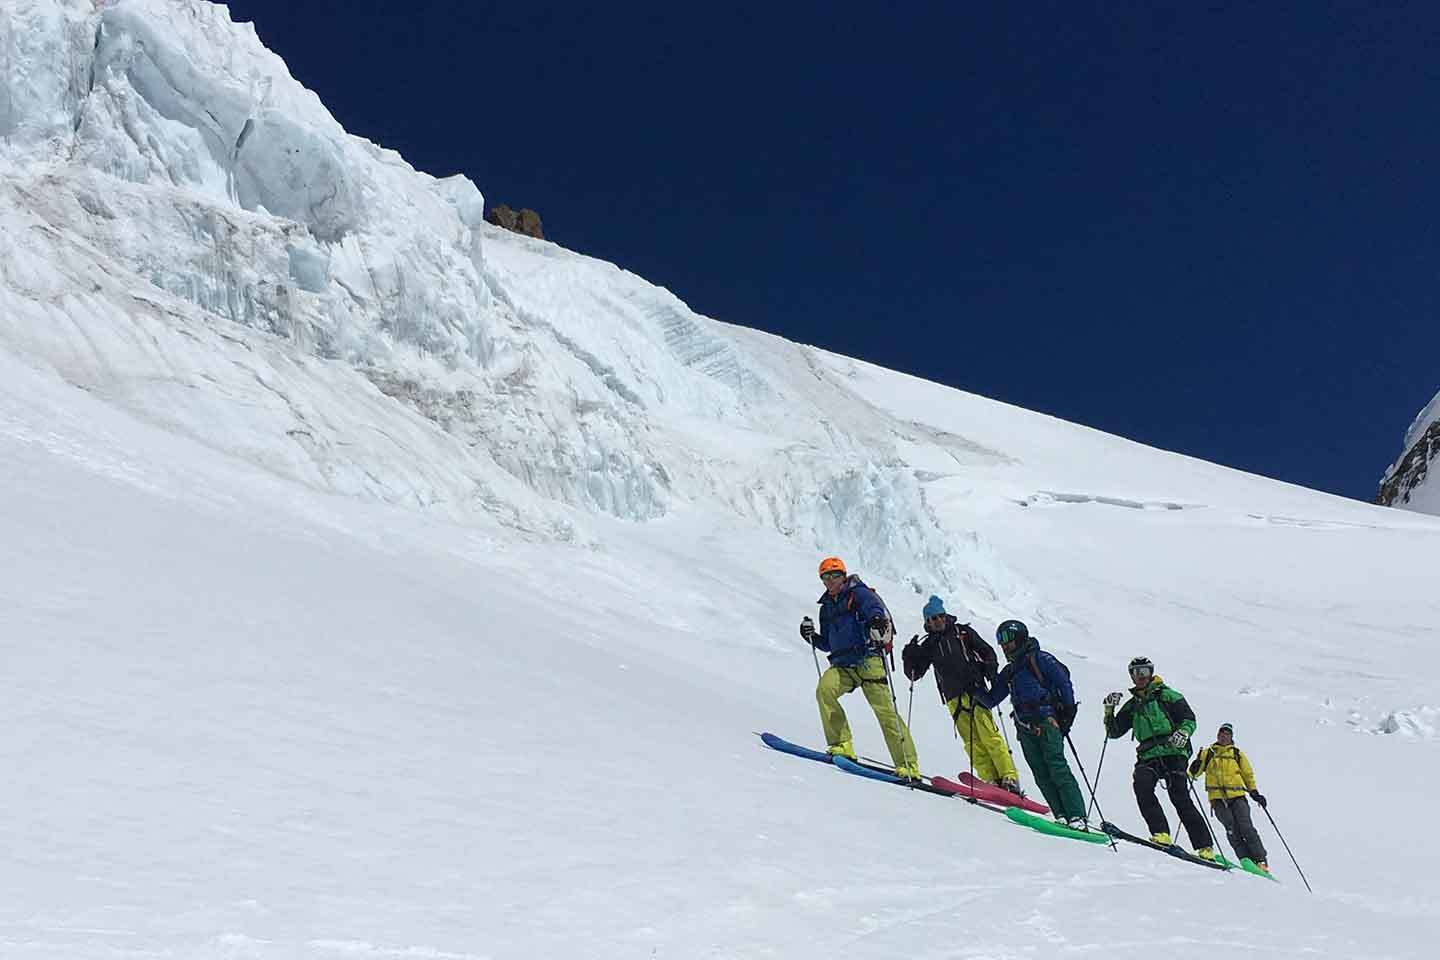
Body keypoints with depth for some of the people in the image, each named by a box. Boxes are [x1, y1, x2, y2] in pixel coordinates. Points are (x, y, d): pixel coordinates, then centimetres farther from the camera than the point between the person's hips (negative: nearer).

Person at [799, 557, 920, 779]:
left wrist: (877, 620, -40)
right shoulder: (826, 607, 22)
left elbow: (876, 608, -17)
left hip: (868, 660, -5)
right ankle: (841, 745, -18)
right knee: (824, 688, -24)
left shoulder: (858, 594, 4)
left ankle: (908, 765, -6)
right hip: (842, 665, 5)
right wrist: (811, 636, 9)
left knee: (885, 710, -10)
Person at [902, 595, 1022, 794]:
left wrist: (990, 668, -4)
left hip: (976, 691, -2)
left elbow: (987, 651, 14)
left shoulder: (963, 632, 10)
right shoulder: (929, 645, 14)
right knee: (972, 742, -5)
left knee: (989, 736, -10)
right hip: (954, 698, 2)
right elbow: (914, 673, 15)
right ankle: (992, 781, -5)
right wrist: (909, 657, -4)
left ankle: (1010, 778, -8)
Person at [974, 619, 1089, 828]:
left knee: (1057, 768, -16)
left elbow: (1063, 679, -2)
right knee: (1041, 775, -4)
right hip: (1025, 729, 6)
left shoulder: (1038, 658, 4)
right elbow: (991, 700, 24)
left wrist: (1068, 711, -8)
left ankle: (1077, 817, -19)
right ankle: (1062, 816, -6)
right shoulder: (1008, 672, 23)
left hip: (1047, 720, -6)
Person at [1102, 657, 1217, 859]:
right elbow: (1114, 732, 17)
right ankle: (1161, 834, -25)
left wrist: (1182, 733, -17)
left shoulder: (1166, 695, 11)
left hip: (1172, 752, -3)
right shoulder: (1131, 705, 21)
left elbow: (1189, 718, 4)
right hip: (1148, 756, 3)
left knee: (1180, 797, -13)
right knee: (1141, 784, -25)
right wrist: (1109, 710, 2)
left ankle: (1205, 847, -8)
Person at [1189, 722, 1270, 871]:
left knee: (1246, 827, -15)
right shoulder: (1208, 753, 15)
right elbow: (1193, 772, 13)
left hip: (1237, 796, 0)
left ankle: (1260, 860, -9)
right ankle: (1245, 859, -18)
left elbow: (1248, 775, 22)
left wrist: (1254, 793, 8)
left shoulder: (1238, 754, 17)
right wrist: (1195, 767, -10)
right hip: (1217, 798, 0)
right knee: (1231, 828, -17)